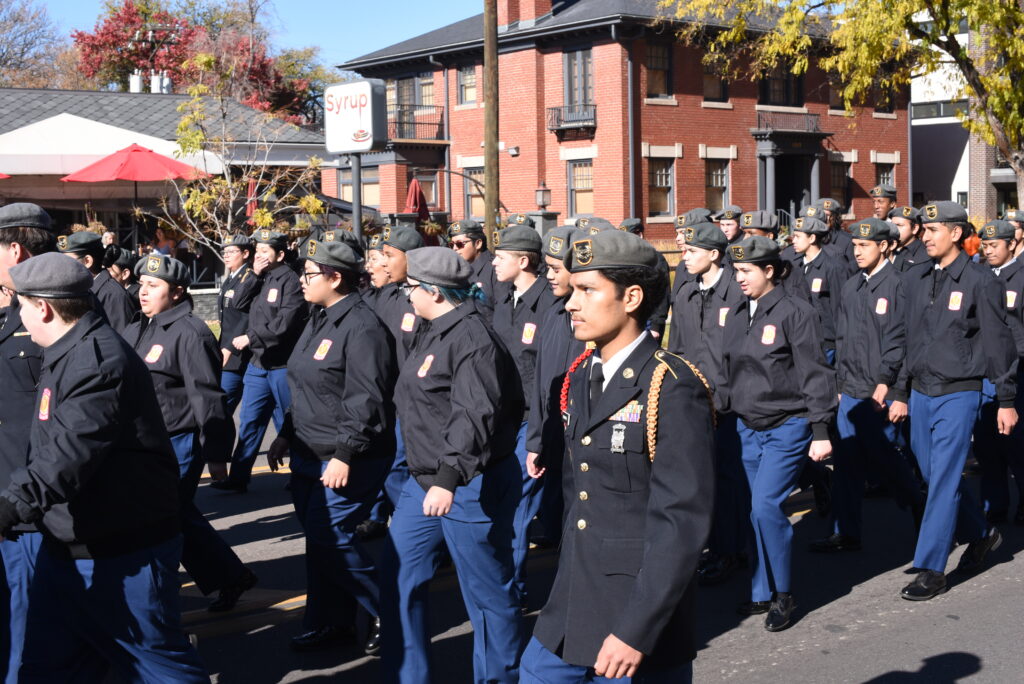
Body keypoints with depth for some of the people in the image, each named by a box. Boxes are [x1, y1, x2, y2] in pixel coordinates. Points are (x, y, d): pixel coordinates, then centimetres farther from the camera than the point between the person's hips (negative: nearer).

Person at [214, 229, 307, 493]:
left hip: (283, 365, -7)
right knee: (249, 421, 8)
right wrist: (253, 276, -1)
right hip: (258, 363, 7)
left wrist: (250, 338, -14)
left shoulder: (290, 280, -12)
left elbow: (285, 323, -20)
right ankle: (238, 477, 14)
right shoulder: (262, 278, 13)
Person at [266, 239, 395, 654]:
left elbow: (365, 399, -23)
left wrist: (345, 455, -26)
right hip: (309, 456, 9)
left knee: (328, 536, -10)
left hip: (348, 461, -9)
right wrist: (286, 435, 20)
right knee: (318, 536, 12)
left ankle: (387, 614, 7)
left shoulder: (361, 326, -17)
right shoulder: (319, 320, 13)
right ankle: (329, 623, 24)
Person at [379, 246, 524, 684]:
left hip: (470, 486, -10)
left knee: (487, 590, 4)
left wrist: (449, 478, -38)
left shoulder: (471, 339, -19)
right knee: (399, 575, 12)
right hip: (426, 479, 10)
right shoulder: (435, 332, 12)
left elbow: (475, 417, -30)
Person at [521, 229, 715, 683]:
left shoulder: (672, 390, -18)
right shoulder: (581, 375, 7)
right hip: (573, 602, 7)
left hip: (643, 609, -7)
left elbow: (682, 522, -21)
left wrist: (635, 630, -23)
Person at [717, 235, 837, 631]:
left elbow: (815, 375, -12)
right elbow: (728, 375, 17)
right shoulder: (738, 317, 10)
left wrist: (820, 431, -15)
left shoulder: (794, 313, -11)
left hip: (787, 426, -7)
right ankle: (764, 593, 21)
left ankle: (783, 594, 1)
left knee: (766, 505, -15)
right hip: (749, 427, 7)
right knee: (760, 511, 10)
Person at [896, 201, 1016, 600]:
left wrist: (1006, 401, -4)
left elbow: (998, 344, -5)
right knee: (934, 477, 13)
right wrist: (901, 393, 14)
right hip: (921, 394, 6)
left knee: (944, 481, -6)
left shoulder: (980, 282, -7)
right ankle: (980, 534, 36)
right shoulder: (915, 280, 9)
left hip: (958, 395, -6)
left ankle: (931, 571, 0)